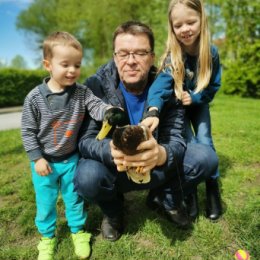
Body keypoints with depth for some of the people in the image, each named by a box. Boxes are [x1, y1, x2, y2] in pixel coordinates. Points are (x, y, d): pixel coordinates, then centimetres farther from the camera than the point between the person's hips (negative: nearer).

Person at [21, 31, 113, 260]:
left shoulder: (82, 92, -9)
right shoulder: (35, 97, -14)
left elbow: (96, 106, -22)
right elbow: (28, 131, -8)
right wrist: (37, 158, -10)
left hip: (71, 159, 1)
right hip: (45, 161, 0)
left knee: (74, 198, 16)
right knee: (45, 202, 15)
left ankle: (78, 232, 40)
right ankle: (48, 237, 40)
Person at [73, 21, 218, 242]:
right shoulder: (96, 86, -16)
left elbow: (176, 140, -18)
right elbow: (85, 140, -21)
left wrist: (162, 154, -45)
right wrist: (111, 151, -46)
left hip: (156, 170, 2)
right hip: (113, 170, -1)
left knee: (205, 157, -16)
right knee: (87, 178, -33)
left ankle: (165, 199, 13)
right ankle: (112, 210, 5)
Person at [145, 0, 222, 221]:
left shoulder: (211, 52, -18)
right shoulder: (172, 57, -27)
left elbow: (214, 86, -7)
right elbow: (161, 84, -45)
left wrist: (194, 97, -24)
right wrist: (153, 111, -64)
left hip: (199, 104, 2)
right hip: (177, 106, -2)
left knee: (204, 142, -8)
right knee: (188, 144, -13)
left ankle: (213, 191, 10)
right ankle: (190, 194, 4)